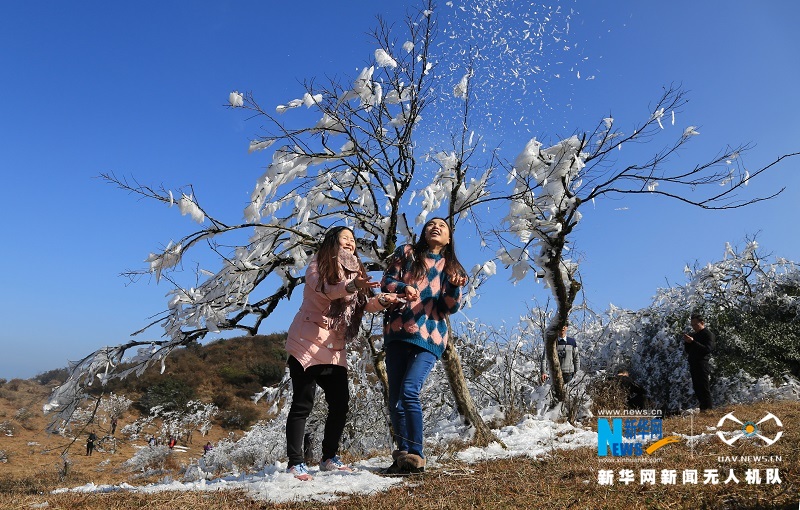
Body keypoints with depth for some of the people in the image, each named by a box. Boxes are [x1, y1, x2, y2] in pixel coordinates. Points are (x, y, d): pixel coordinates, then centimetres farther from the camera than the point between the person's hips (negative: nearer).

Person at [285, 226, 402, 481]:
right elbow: (325, 290, -26)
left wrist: (382, 301, -19)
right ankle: (295, 462, 6)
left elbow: (363, 304, 2)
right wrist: (351, 286, -44)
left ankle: (329, 458, 19)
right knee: (303, 405, -3)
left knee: (340, 403, 5)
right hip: (307, 346, -6)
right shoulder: (318, 266, -4)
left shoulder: (355, 270, 14)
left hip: (335, 350, 6)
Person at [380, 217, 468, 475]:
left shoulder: (451, 267, 13)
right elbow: (386, 281, 6)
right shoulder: (406, 253, 14)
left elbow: (450, 307, 6)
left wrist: (455, 287, -14)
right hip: (398, 332, 2)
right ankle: (402, 455, 17)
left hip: (430, 337, -2)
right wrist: (403, 287, -15)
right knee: (395, 398, 3)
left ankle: (415, 456, -11)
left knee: (409, 391, -20)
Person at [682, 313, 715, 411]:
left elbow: (707, 349, -18)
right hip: (693, 366, 8)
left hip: (702, 365, -8)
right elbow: (688, 351, 22)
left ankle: (707, 409, -6)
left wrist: (692, 342, -20)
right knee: (697, 389, 10)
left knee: (704, 389, -8)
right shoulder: (693, 334, 20)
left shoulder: (708, 334, -3)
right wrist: (686, 342, 3)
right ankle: (701, 409, 15)